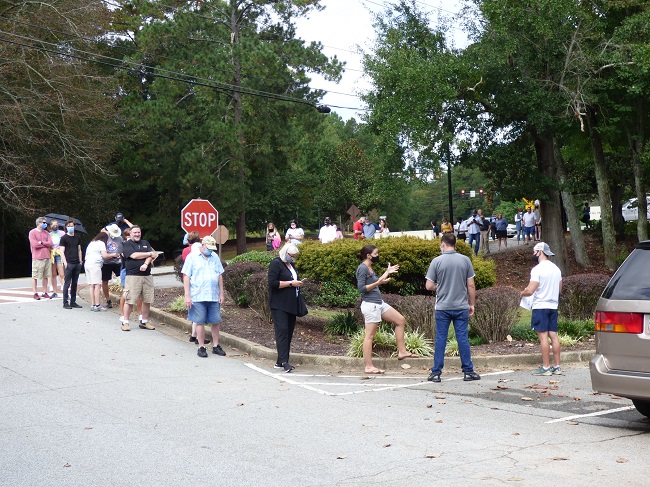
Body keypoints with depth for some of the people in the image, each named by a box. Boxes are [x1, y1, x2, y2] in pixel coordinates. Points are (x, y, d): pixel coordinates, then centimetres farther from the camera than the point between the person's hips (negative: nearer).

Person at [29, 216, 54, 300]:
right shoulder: (32, 232, -4)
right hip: (37, 258, -5)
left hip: (47, 258, 5)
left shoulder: (46, 233, 14)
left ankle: (45, 293, 15)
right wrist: (46, 244, -3)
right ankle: (35, 293, 4)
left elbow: (50, 243, 2)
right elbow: (34, 244, -14)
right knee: (35, 276, -1)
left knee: (46, 276, 8)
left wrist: (41, 242, -10)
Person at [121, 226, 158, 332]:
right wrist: (150, 254, -2)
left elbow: (151, 256, 5)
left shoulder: (145, 243, 18)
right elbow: (134, 255, -12)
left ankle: (144, 322, 16)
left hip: (147, 276, 5)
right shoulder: (127, 245, 3)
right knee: (129, 300, -6)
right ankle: (125, 322, 2)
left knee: (147, 300, 5)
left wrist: (145, 264, -16)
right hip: (133, 276, -5)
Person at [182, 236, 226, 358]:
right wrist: (187, 296, -10)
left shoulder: (215, 257, 11)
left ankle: (216, 346, 18)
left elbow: (220, 276, 15)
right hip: (198, 296, -4)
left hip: (214, 296, 4)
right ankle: (201, 347, 10)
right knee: (200, 322, 2)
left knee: (216, 321, 7)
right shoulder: (192, 257, -2)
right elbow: (186, 277, -5)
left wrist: (221, 294, 10)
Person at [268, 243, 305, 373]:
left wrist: (297, 283, 14)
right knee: (282, 330, -13)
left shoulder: (291, 265, 19)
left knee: (289, 332, 6)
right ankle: (283, 361, -17)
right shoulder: (276, 263, -7)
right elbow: (272, 283, -17)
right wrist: (290, 283, -15)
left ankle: (280, 361, 11)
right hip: (279, 305, -9)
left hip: (291, 305, 9)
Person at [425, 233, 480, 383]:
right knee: (463, 339, 6)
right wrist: (471, 304, 11)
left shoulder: (436, 261, -6)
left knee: (440, 339, 4)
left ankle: (436, 373, 7)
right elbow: (471, 286, 1)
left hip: (442, 307, -1)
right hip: (461, 307, 1)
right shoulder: (465, 260, 0)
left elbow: (429, 286, -6)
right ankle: (468, 371, 10)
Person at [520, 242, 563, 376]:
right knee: (553, 335, 8)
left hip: (540, 306, -8)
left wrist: (522, 293, 1)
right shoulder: (556, 269, 12)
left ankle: (546, 367, -6)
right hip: (553, 306, 8)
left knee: (543, 336, -6)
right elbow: (559, 289, 20)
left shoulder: (537, 269, -14)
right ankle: (557, 366, 11)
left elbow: (530, 291, -19)